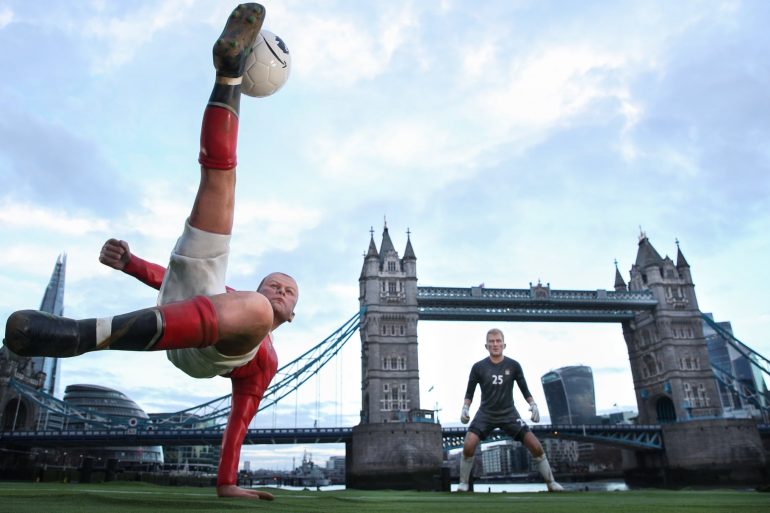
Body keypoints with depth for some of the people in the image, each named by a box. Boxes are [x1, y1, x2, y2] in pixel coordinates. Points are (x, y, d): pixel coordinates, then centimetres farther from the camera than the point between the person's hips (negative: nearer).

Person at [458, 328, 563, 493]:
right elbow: (470, 392, 1)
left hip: (509, 413, 1)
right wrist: (465, 408, -14)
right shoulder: (478, 367, -7)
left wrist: (533, 404, -13)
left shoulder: (513, 365, -5)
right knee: (468, 446, -20)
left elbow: (524, 390, 3)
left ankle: (551, 484, 12)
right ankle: (463, 484, 0)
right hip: (485, 413, -1)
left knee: (536, 447, -8)